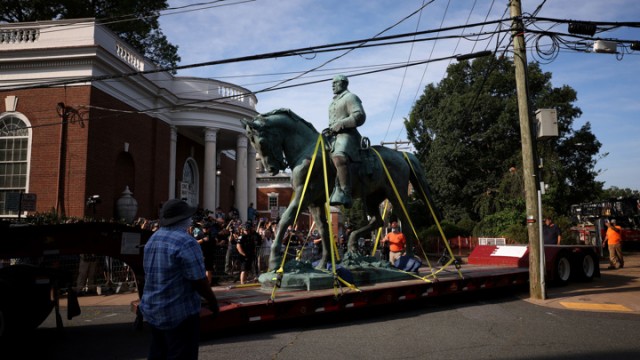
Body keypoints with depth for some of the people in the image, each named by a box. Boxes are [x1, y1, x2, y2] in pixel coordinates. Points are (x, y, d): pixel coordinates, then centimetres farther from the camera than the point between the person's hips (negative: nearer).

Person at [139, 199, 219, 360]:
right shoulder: (186, 242, -20)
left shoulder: (153, 239, 7)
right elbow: (199, 280, -20)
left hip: (153, 310, 9)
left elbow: (150, 274, 14)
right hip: (180, 312, -8)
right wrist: (213, 301, -6)